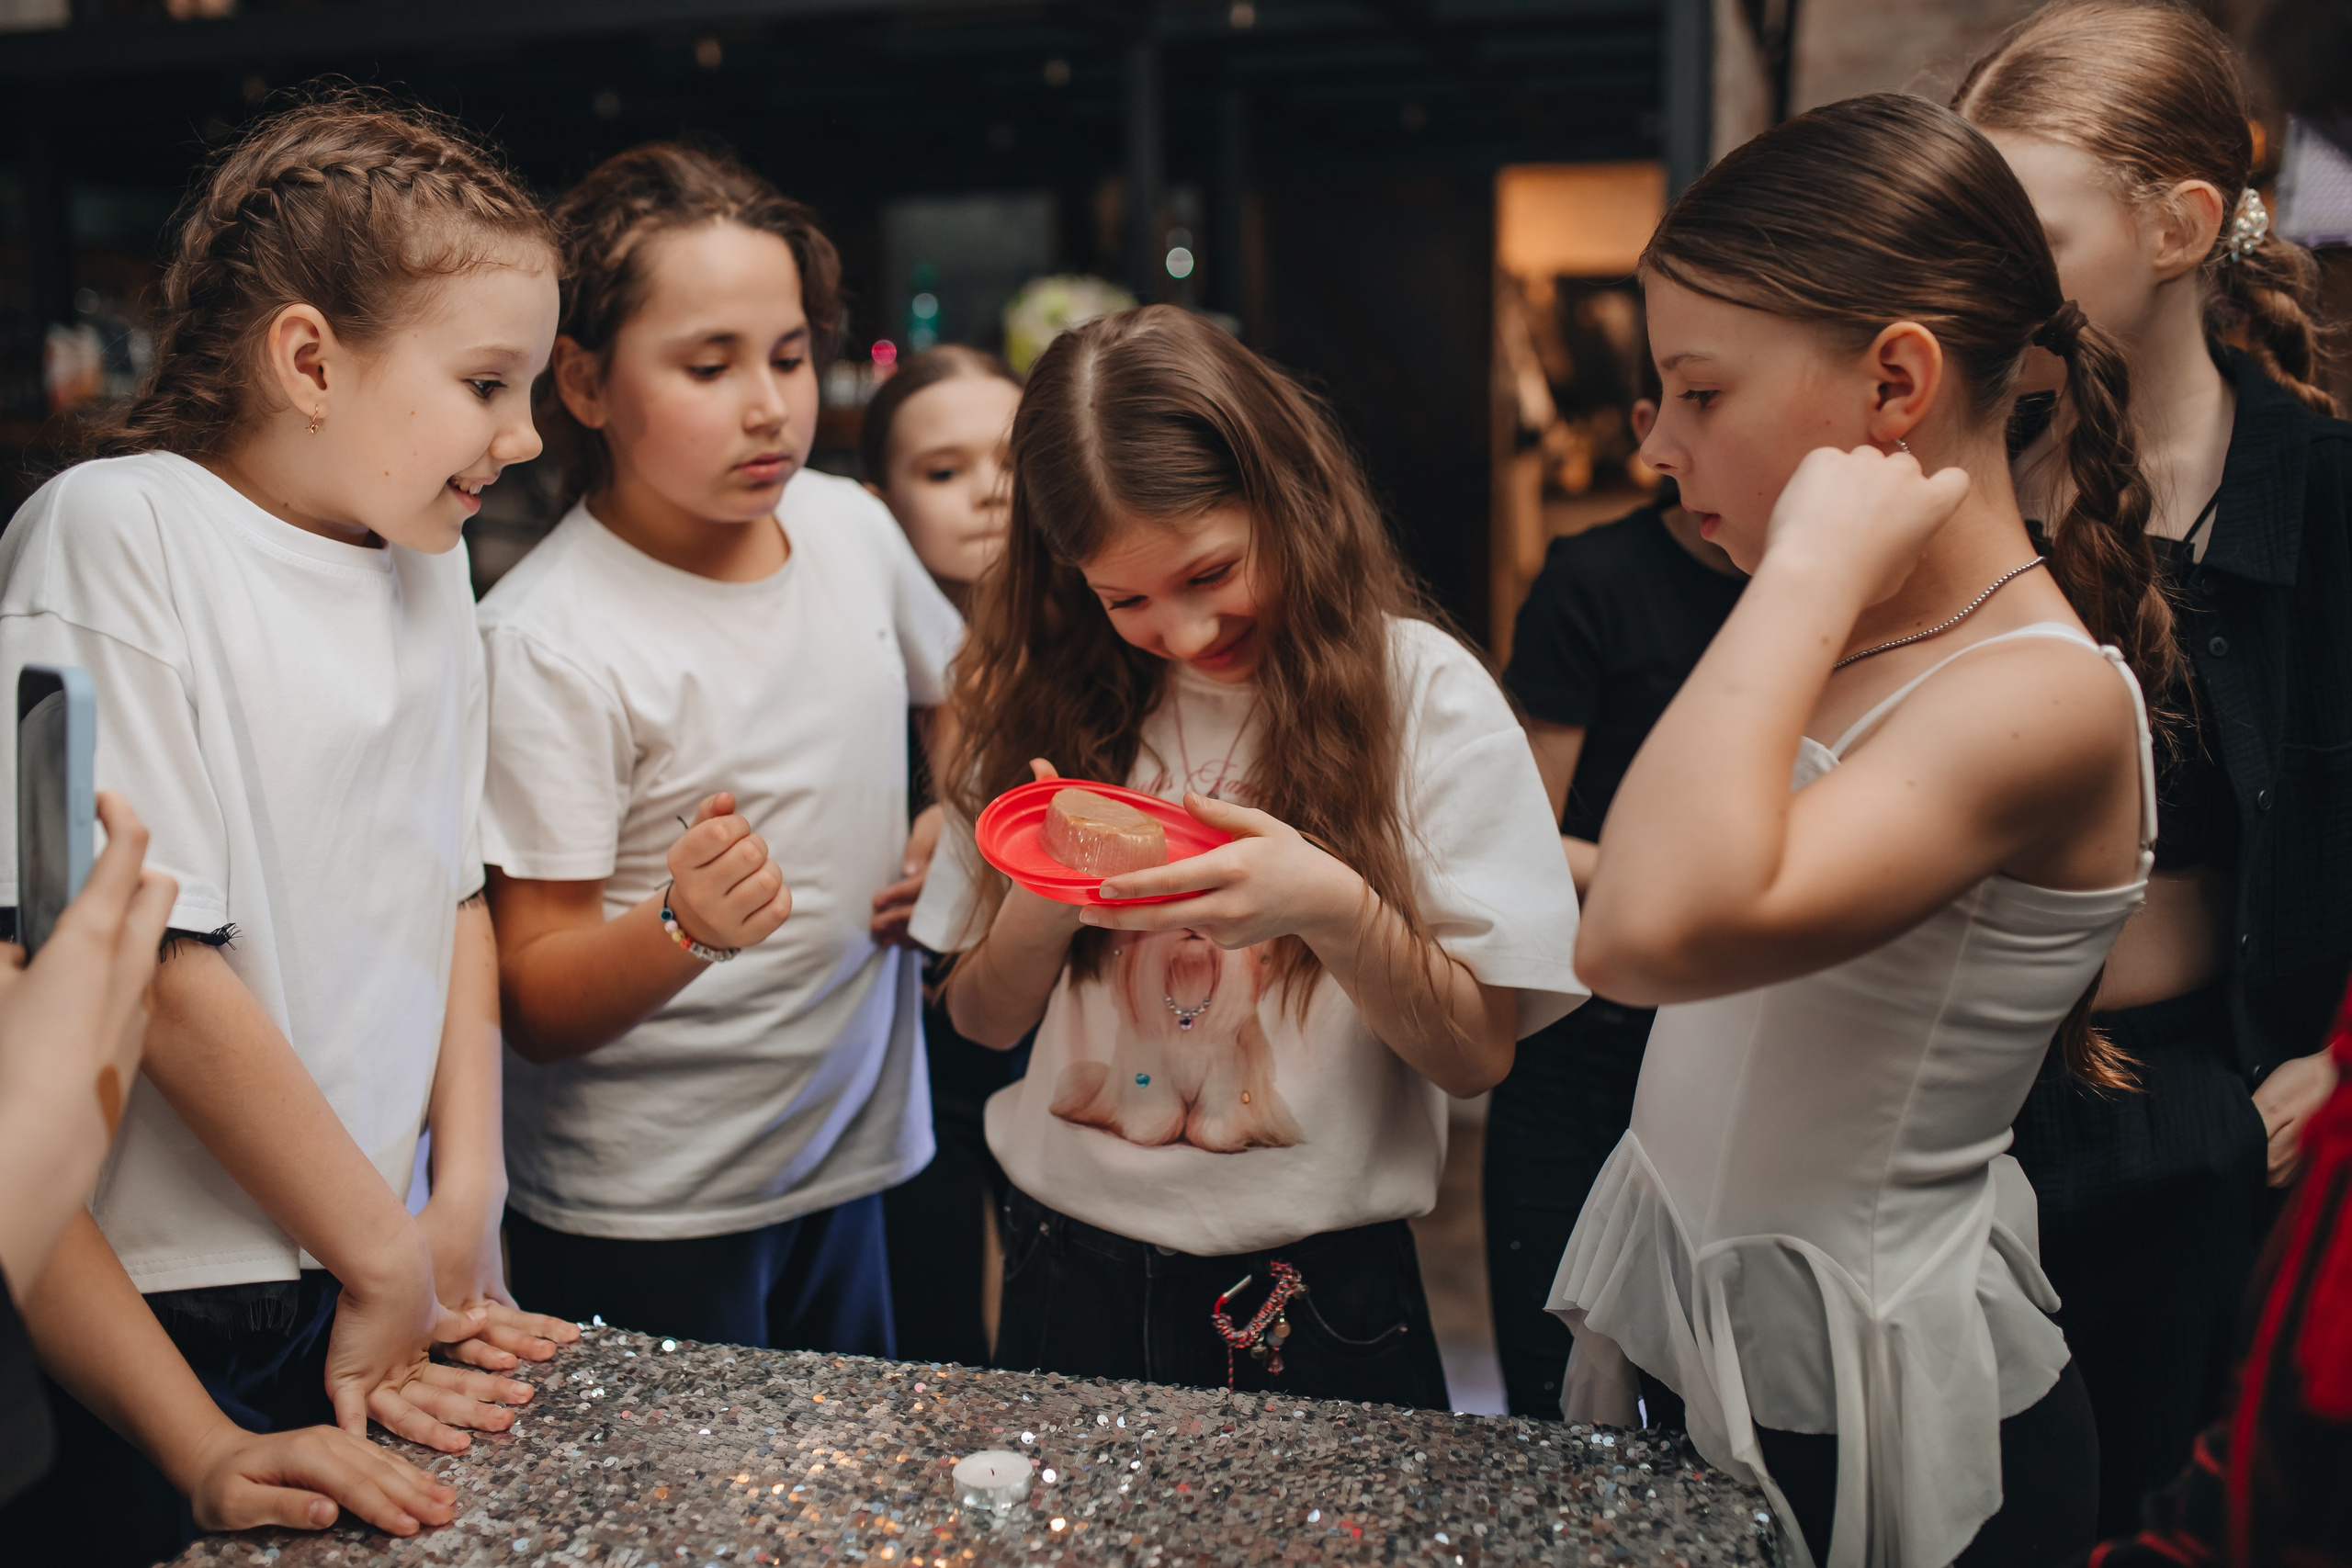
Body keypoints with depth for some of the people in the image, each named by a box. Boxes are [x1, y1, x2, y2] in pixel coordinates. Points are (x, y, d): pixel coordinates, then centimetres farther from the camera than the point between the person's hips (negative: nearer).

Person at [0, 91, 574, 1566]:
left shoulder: (428, 559, 6)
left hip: (376, 1285, 6)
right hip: (164, 1312, -6)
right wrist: (387, 1256, -12)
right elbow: (154, 959, -19)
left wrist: (465, 1198, 2)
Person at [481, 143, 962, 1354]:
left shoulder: (848, 526, -1)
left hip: (848, 1167, 6)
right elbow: (536, 1006, -19)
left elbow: (959, 693, 20)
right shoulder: (544, 641, -19)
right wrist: (687, 929, -37)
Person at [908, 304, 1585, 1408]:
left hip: (1315, 1302, -2)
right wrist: (1044, 906, -18)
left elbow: (1477, 1055, -11)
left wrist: (1332, 907, -28)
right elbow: (982, 1019, 3)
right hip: (1069, 1281, 3)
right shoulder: (1053, 698, -1)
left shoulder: (1420, 692, -9)